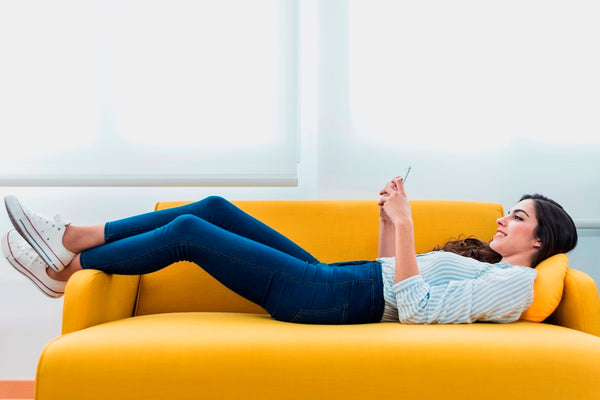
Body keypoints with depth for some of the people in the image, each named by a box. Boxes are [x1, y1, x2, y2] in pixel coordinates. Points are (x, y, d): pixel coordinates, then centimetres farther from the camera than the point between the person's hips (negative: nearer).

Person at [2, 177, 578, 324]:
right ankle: (73, 238, 8)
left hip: (335, 302, -9)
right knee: (215, 208, 2)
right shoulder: (483, 261, 22)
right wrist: (388, 219, 13)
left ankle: (68, 271, 5)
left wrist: (405, 223, -19)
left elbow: (413, 308, -21)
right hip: (336, 279, 9)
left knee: (188, 232, -12)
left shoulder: (514, 283, -7)